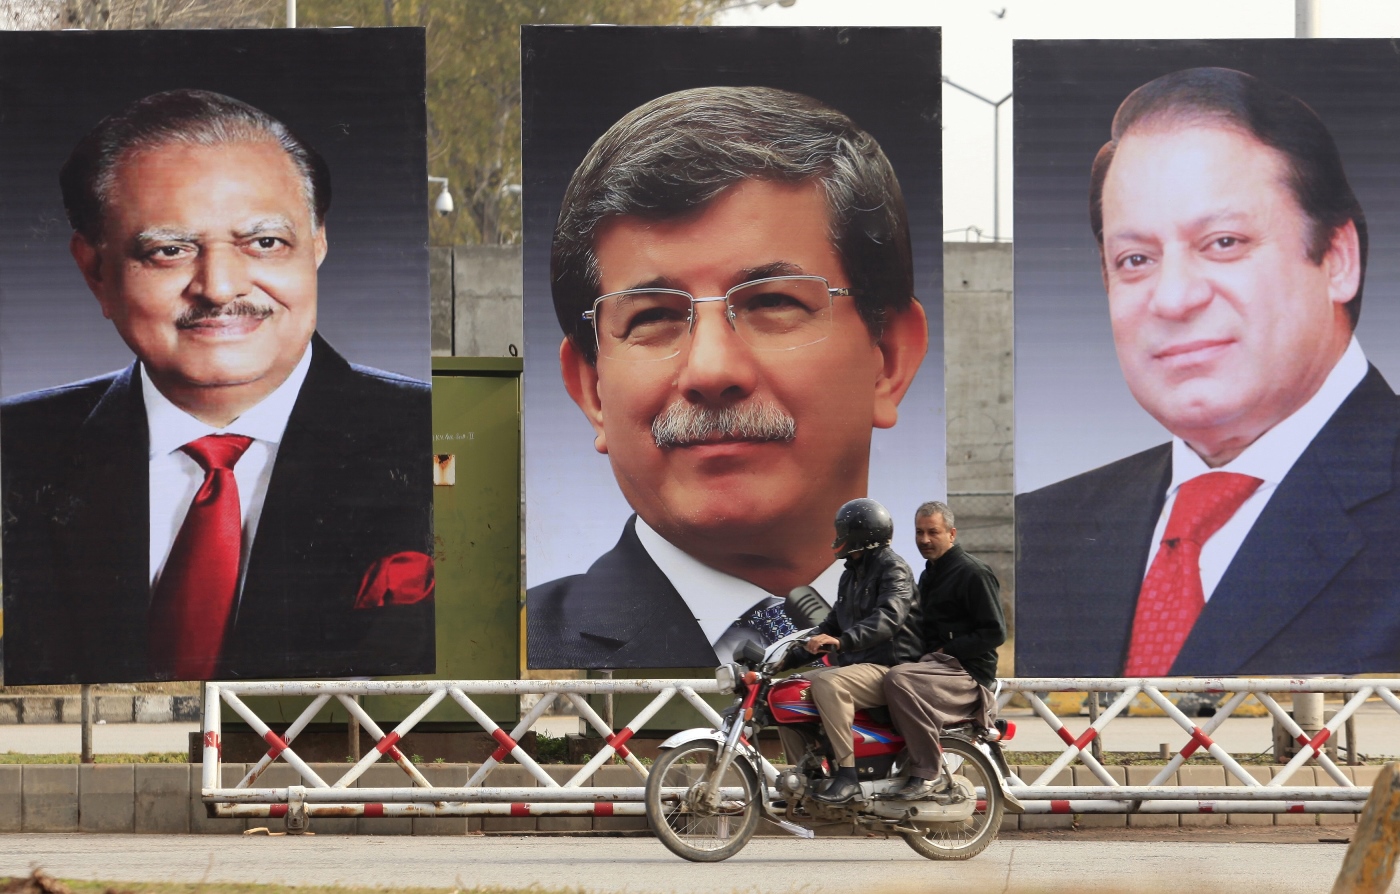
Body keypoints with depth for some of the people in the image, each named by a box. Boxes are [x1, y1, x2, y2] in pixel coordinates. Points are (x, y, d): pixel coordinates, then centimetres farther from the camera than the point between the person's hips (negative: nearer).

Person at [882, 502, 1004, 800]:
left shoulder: (973, 572, -7)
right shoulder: (930, 573, 23)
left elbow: (995, 632, -13)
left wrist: (947, 650, -17)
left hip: (966, 673, -10)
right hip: (934, 663, 10)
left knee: (898, 679, -34)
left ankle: (927, 773, -32)